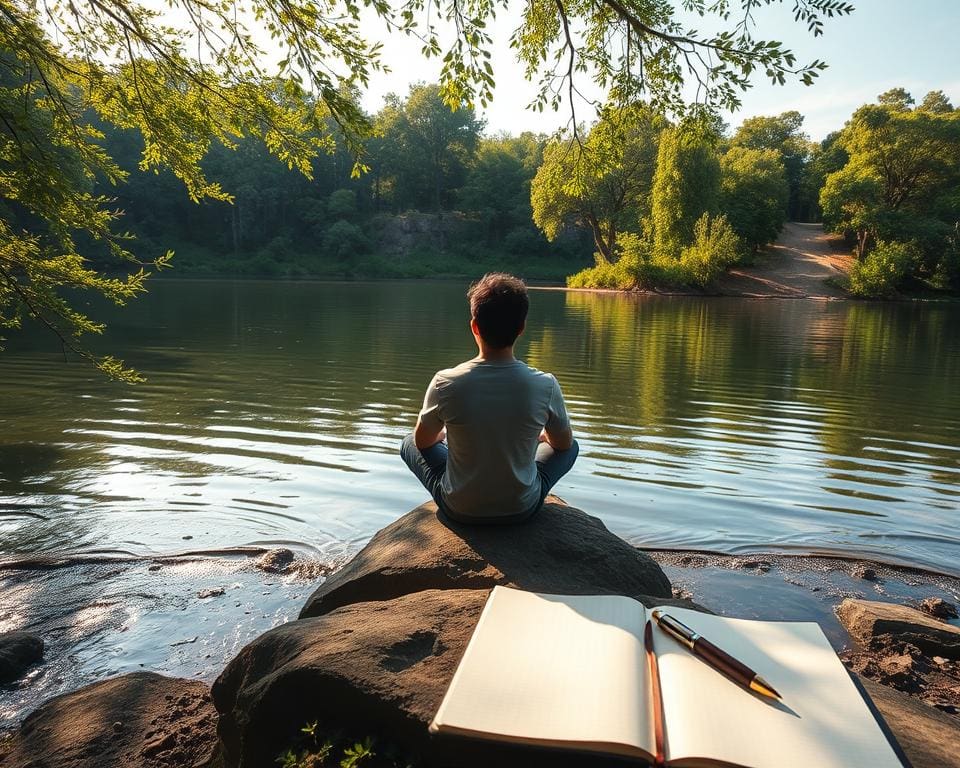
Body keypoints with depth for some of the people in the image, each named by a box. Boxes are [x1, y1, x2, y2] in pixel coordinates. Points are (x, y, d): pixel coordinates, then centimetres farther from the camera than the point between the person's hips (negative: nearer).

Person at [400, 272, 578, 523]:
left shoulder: (445, 383, -20)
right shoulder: (545, 385, -19)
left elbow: (423, 441, -1)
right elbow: (564, 443, 0)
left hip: (460, 509, 0)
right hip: (523, 508, 1)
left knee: (410, 444, 26)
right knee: (572, 447, 26)